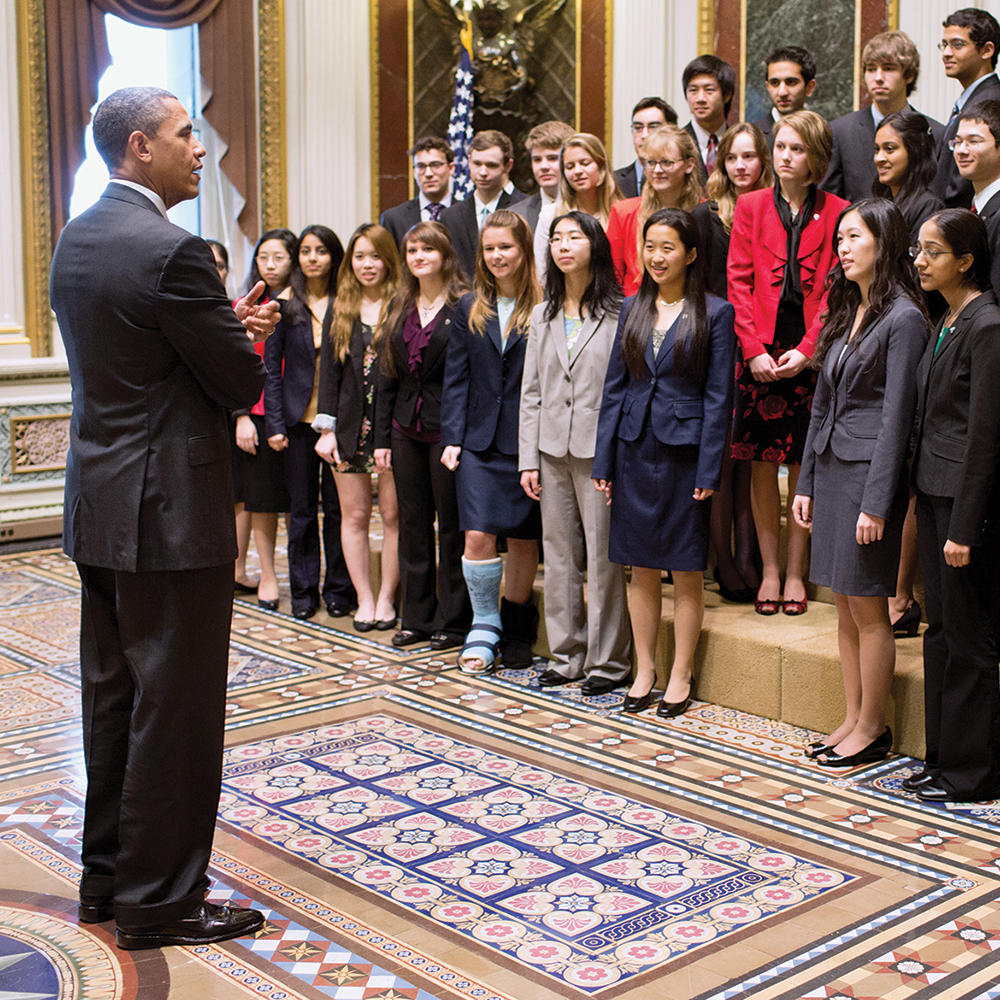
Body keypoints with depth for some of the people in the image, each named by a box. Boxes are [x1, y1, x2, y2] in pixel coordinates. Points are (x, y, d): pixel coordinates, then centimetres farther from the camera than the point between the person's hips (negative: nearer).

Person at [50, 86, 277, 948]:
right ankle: (160, 902, 12)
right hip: (169, 512, -9)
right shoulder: (171, 250, -19)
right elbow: (243, 384, -14)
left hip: (99, 507, 10)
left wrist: (225, 325, 10)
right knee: (176, 710, 1)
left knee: (113, 699, 17)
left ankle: (108, 878, 30)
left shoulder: (75, 240, 10)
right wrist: (243, 338, 8)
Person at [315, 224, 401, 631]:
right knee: (354, 516, 7)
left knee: (392, 516, 3)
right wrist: (326, 428, 1)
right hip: (351, 426, 4)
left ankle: (387, 598, 13)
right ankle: (365, 599, 16)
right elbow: (328, 370, 8)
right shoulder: (340, 309, 9)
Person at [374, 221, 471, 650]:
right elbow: (388, 376, 13)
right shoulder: (400, 308, 12)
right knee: (412, 523, 11)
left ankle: (453, 620, 11)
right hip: (405, 430, 6)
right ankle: (416, 617, 21)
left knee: (452, 524, 2)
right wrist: (381, 437, 8)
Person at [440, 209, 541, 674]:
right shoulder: (469, 309, 10)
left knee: (522, 539, 7)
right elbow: (456, 378, 9)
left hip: (528, 441, -2)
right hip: (480, 441, 3)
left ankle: (516, 627, 24)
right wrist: (452, 437, 1)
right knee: (478, 535, -7)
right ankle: (484, 628, 8)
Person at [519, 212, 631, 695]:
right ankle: (567, 655, 21)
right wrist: (527, 459, 7)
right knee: (559, 554, 10)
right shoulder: (543, 315, 13)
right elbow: (531, 392, 13)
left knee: (604, 555, -1)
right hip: (552, 449, 5)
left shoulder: (619, 313, -4)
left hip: (600, 449, -5)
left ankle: (607, 661, 9)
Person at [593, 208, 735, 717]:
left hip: (684, 453, -4)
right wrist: (603, 461, 5)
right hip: (635, 450, 4)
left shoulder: (714, 313, -4)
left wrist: (708, 470, -11)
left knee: (686, 571, 5)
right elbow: (615, 386, 10)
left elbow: (718, 396, -6)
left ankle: (681, 675, 16)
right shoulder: (633, 308, 9)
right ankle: (644, 670, 21)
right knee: (641, 569, 10)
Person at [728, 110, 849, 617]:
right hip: (760, 353, 1)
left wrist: (807, 348, -11)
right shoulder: (750, 206, 8)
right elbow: (739, 282, 3)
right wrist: (754, 349, -7)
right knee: (762, 464, 3)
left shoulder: (837, 212, 4)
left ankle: (796, 571, 13)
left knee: (803, 466, 3)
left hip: (810, 356, -1)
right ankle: (769, 570, 13)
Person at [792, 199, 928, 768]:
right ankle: (854, 718, 21)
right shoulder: (844, 314, 14)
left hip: (869, 470, -8)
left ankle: (873, 730, 10)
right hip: (831, 467, 8)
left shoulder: (903, 318, -11)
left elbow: (896, 416, -14)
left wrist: (877, 502, -17)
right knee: (846, 608, 12)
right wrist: (806, 482, 14)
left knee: (868, 608, -1)